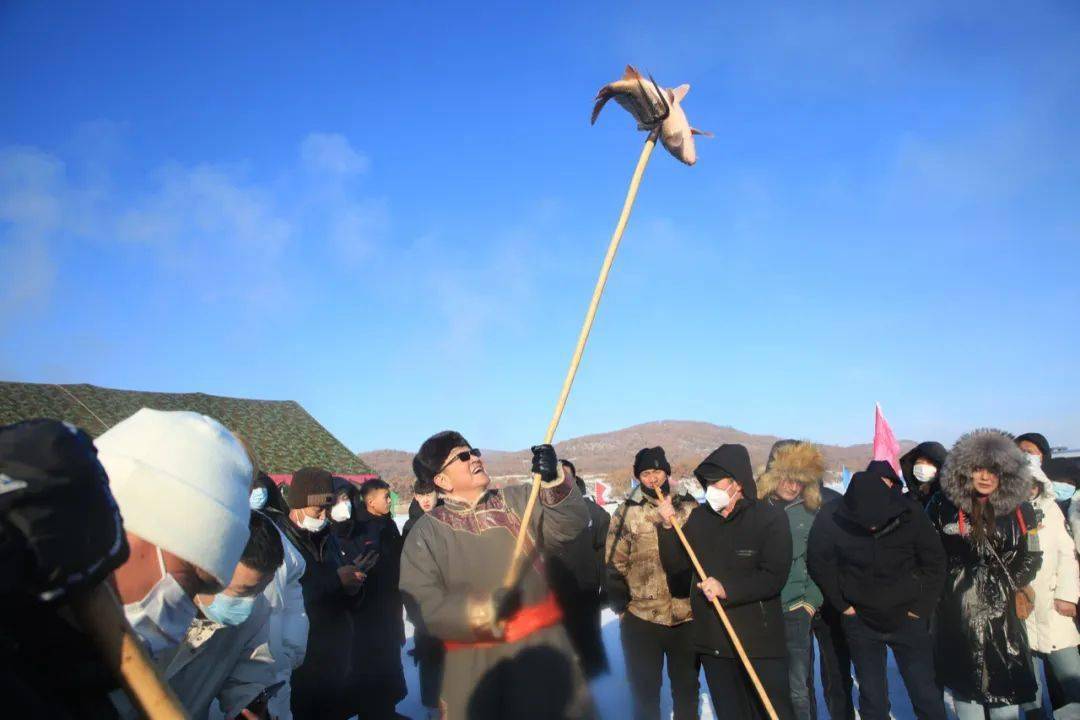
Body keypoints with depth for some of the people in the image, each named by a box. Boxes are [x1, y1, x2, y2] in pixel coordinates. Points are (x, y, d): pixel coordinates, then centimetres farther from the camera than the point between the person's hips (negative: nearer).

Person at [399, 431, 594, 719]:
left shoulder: (519, 500, 6)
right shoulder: (427, 532, 0)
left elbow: (571, 523, -5)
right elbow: (423, 606, -8)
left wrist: (553, 479, -19)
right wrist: (484, 610, -19)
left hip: (543, 650, 2)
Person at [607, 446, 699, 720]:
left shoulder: (689, 508, 0)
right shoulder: (627, 512, -3)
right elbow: (615, 564, -1)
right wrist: (621, 605, -3)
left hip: (688, 616, 2)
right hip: (641, 618, -1)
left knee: (687, 687, 19)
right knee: (644, 691, 12)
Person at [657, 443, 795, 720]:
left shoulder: (771, 518, -8)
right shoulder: (699, 517, 4)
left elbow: (774, 578, -15)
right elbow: (675, 567, 5)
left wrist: (727, 589, -23)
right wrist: (669, 528, -8)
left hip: (760, 642, -4)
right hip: (713, 641, 4)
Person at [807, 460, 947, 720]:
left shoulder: (910, 514, -18)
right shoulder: (832, 519, -20)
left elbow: (935, 561, -4)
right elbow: (819, 562, -4)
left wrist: (922, 606, -4)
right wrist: (843, 603, -4)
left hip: (907, 618, 0)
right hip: (861, 621, 0)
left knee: (926, 696, 7)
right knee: (872, 698, 11)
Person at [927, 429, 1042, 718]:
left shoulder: (1019, 509, 2)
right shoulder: (943, 505, -3)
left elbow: (1031, 557, 8)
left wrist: (1009, 586, 2)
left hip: (1002, 609, 1)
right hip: (957, 609, -1)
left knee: (1005, 683, 4)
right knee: (965, 678, 7)